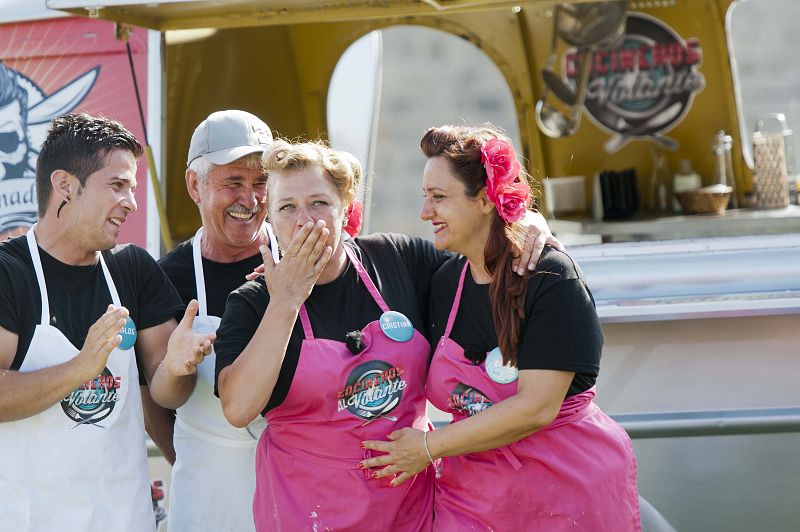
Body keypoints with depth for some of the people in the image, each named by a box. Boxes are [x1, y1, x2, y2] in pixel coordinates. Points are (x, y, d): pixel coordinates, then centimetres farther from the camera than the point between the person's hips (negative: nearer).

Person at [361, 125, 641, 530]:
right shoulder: (443, 282, 5)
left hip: (571, 486, -5)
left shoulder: (552, 278, -15)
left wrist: (429, 447, -15)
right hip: (476, 493, 5)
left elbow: (536, 407, -21)